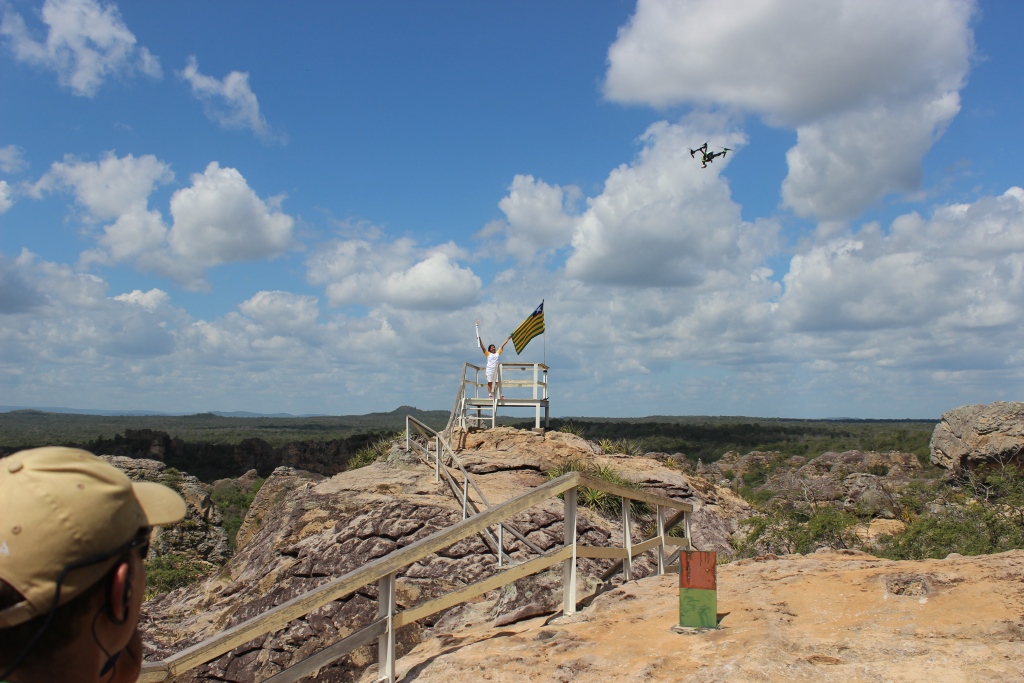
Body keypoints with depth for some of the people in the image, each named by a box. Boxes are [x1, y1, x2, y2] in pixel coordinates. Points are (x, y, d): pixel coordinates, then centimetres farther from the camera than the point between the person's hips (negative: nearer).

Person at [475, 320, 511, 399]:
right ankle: (490, 395, 0)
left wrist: (508, 339, 18)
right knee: (490, 383, -1)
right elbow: (482, 347, -2)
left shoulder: (498, 353, 13)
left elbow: (502, 345, 15)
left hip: (496, 370, 3)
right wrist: (479, 339, -11)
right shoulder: (488, 354, 4)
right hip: (489, 369, -3)